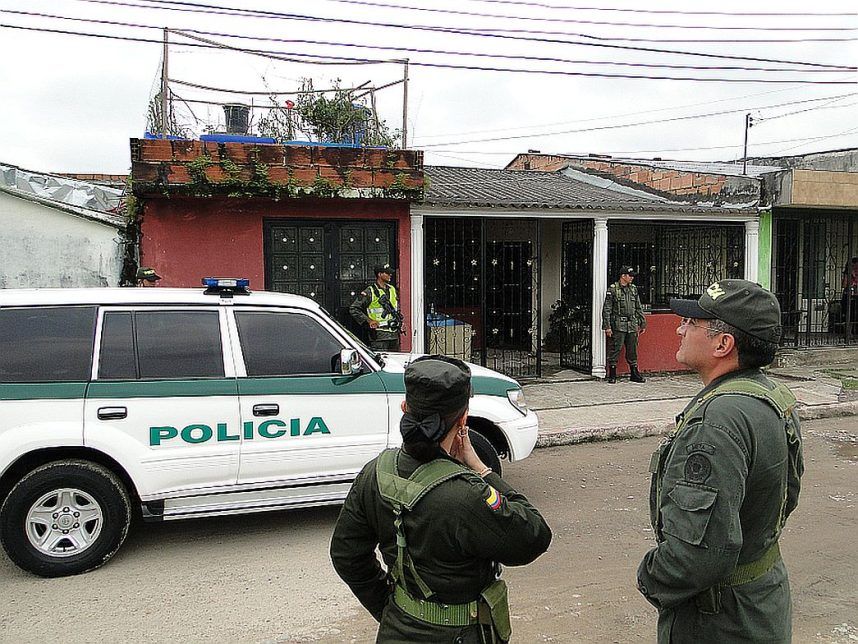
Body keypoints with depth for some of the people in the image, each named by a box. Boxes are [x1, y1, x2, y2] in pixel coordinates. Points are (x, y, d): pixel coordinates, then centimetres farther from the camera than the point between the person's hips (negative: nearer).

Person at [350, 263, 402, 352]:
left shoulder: (392, 289, 14)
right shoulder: (370, 291, -7)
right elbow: (353, 309, -8)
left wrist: (399, 317, 16)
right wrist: (369, 321, -12)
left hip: (394, 334, 7)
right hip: (379, 335, -7)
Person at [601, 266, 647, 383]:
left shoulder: (633, 289, 13)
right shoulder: (612, 289, -3)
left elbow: (639, 308, 19)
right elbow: (606, 309, -5)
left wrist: (642, 323, 16)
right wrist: (607, 326, -11)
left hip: (632, 325, 5)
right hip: (618, 325, -5)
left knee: (632, 350, 9)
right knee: (615, 350, -3)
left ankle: (634, 374, 18)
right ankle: (612, 375, 4)